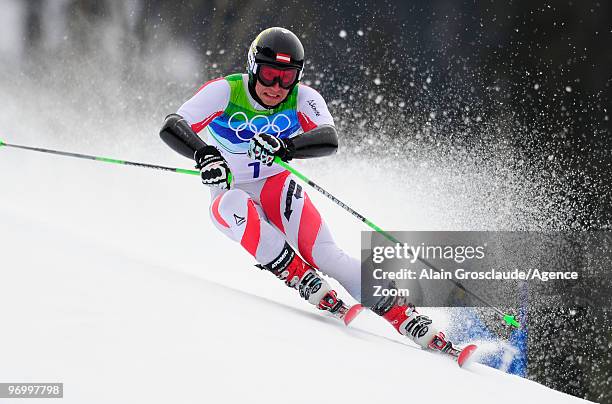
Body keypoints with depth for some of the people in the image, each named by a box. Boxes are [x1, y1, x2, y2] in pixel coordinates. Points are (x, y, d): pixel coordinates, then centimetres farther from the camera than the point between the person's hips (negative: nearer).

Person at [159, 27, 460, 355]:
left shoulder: (303, 98, -13)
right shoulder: (225, 92, -18)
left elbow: (328, 140, -31)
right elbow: (171, 128, -28)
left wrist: (285, 147, -52)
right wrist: (203, 153, -49)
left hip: (277, 187, 1)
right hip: (231, 192, -1)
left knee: (324, 252, -22)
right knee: (233, 205, -38)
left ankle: (407, 320, -22)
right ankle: (307, 283, -34)